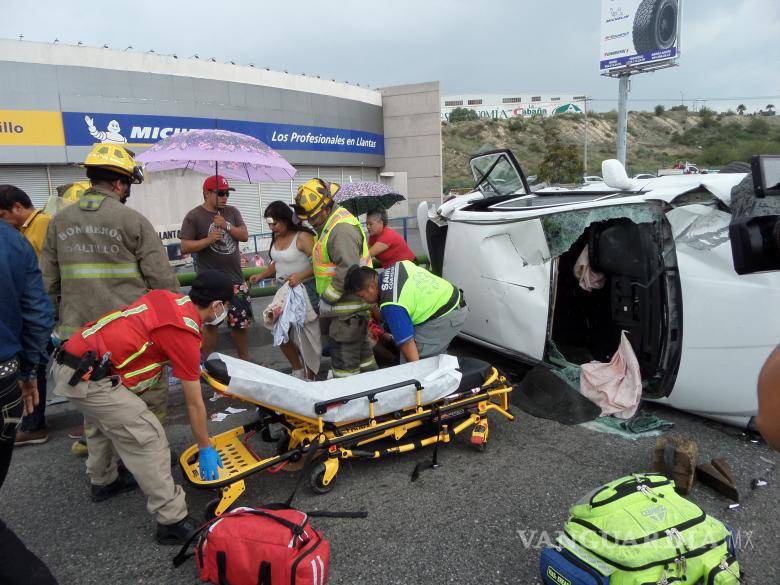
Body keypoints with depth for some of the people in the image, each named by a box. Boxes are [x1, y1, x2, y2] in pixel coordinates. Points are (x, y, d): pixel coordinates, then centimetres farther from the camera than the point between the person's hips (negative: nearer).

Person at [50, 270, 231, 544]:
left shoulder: (166, 297, 8)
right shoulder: (185, 334, -14)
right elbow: (194, 404, -5)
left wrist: (193, 362, 45)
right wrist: (206, 449, 7)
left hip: (66, 363, 10)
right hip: (88, 378, -10)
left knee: (109, 419, 31)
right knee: (148, 439, -7)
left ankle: (103, 481, 51)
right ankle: (173, 522, -1)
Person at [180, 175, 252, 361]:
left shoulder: (232, 212, 10)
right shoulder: (194, 216, -5)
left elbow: (245, 235, 1)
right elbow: (185, 247, -9)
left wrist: (226, 226, -14)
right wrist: (208, 240, -21)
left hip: (236, 279, 5)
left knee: (242, 321, 11)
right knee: (210, 324, 4)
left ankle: (245, 360, 25)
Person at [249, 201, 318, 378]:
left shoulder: (303, 237, -16)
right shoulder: (277, 237, 9)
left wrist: (300, 276, -33)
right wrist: (261, 275, 9)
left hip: (304, 289, -8)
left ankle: (310, 378, 17)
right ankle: (298, 371, 31)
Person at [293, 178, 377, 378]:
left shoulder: (342, 228, -21)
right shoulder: (328, 224, 13)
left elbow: (347, 271, -29)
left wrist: (327, 298, -20)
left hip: (347, 308, -11)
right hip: (351, 304, 11)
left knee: (343, 356, -4)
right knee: (361, 348, 22)